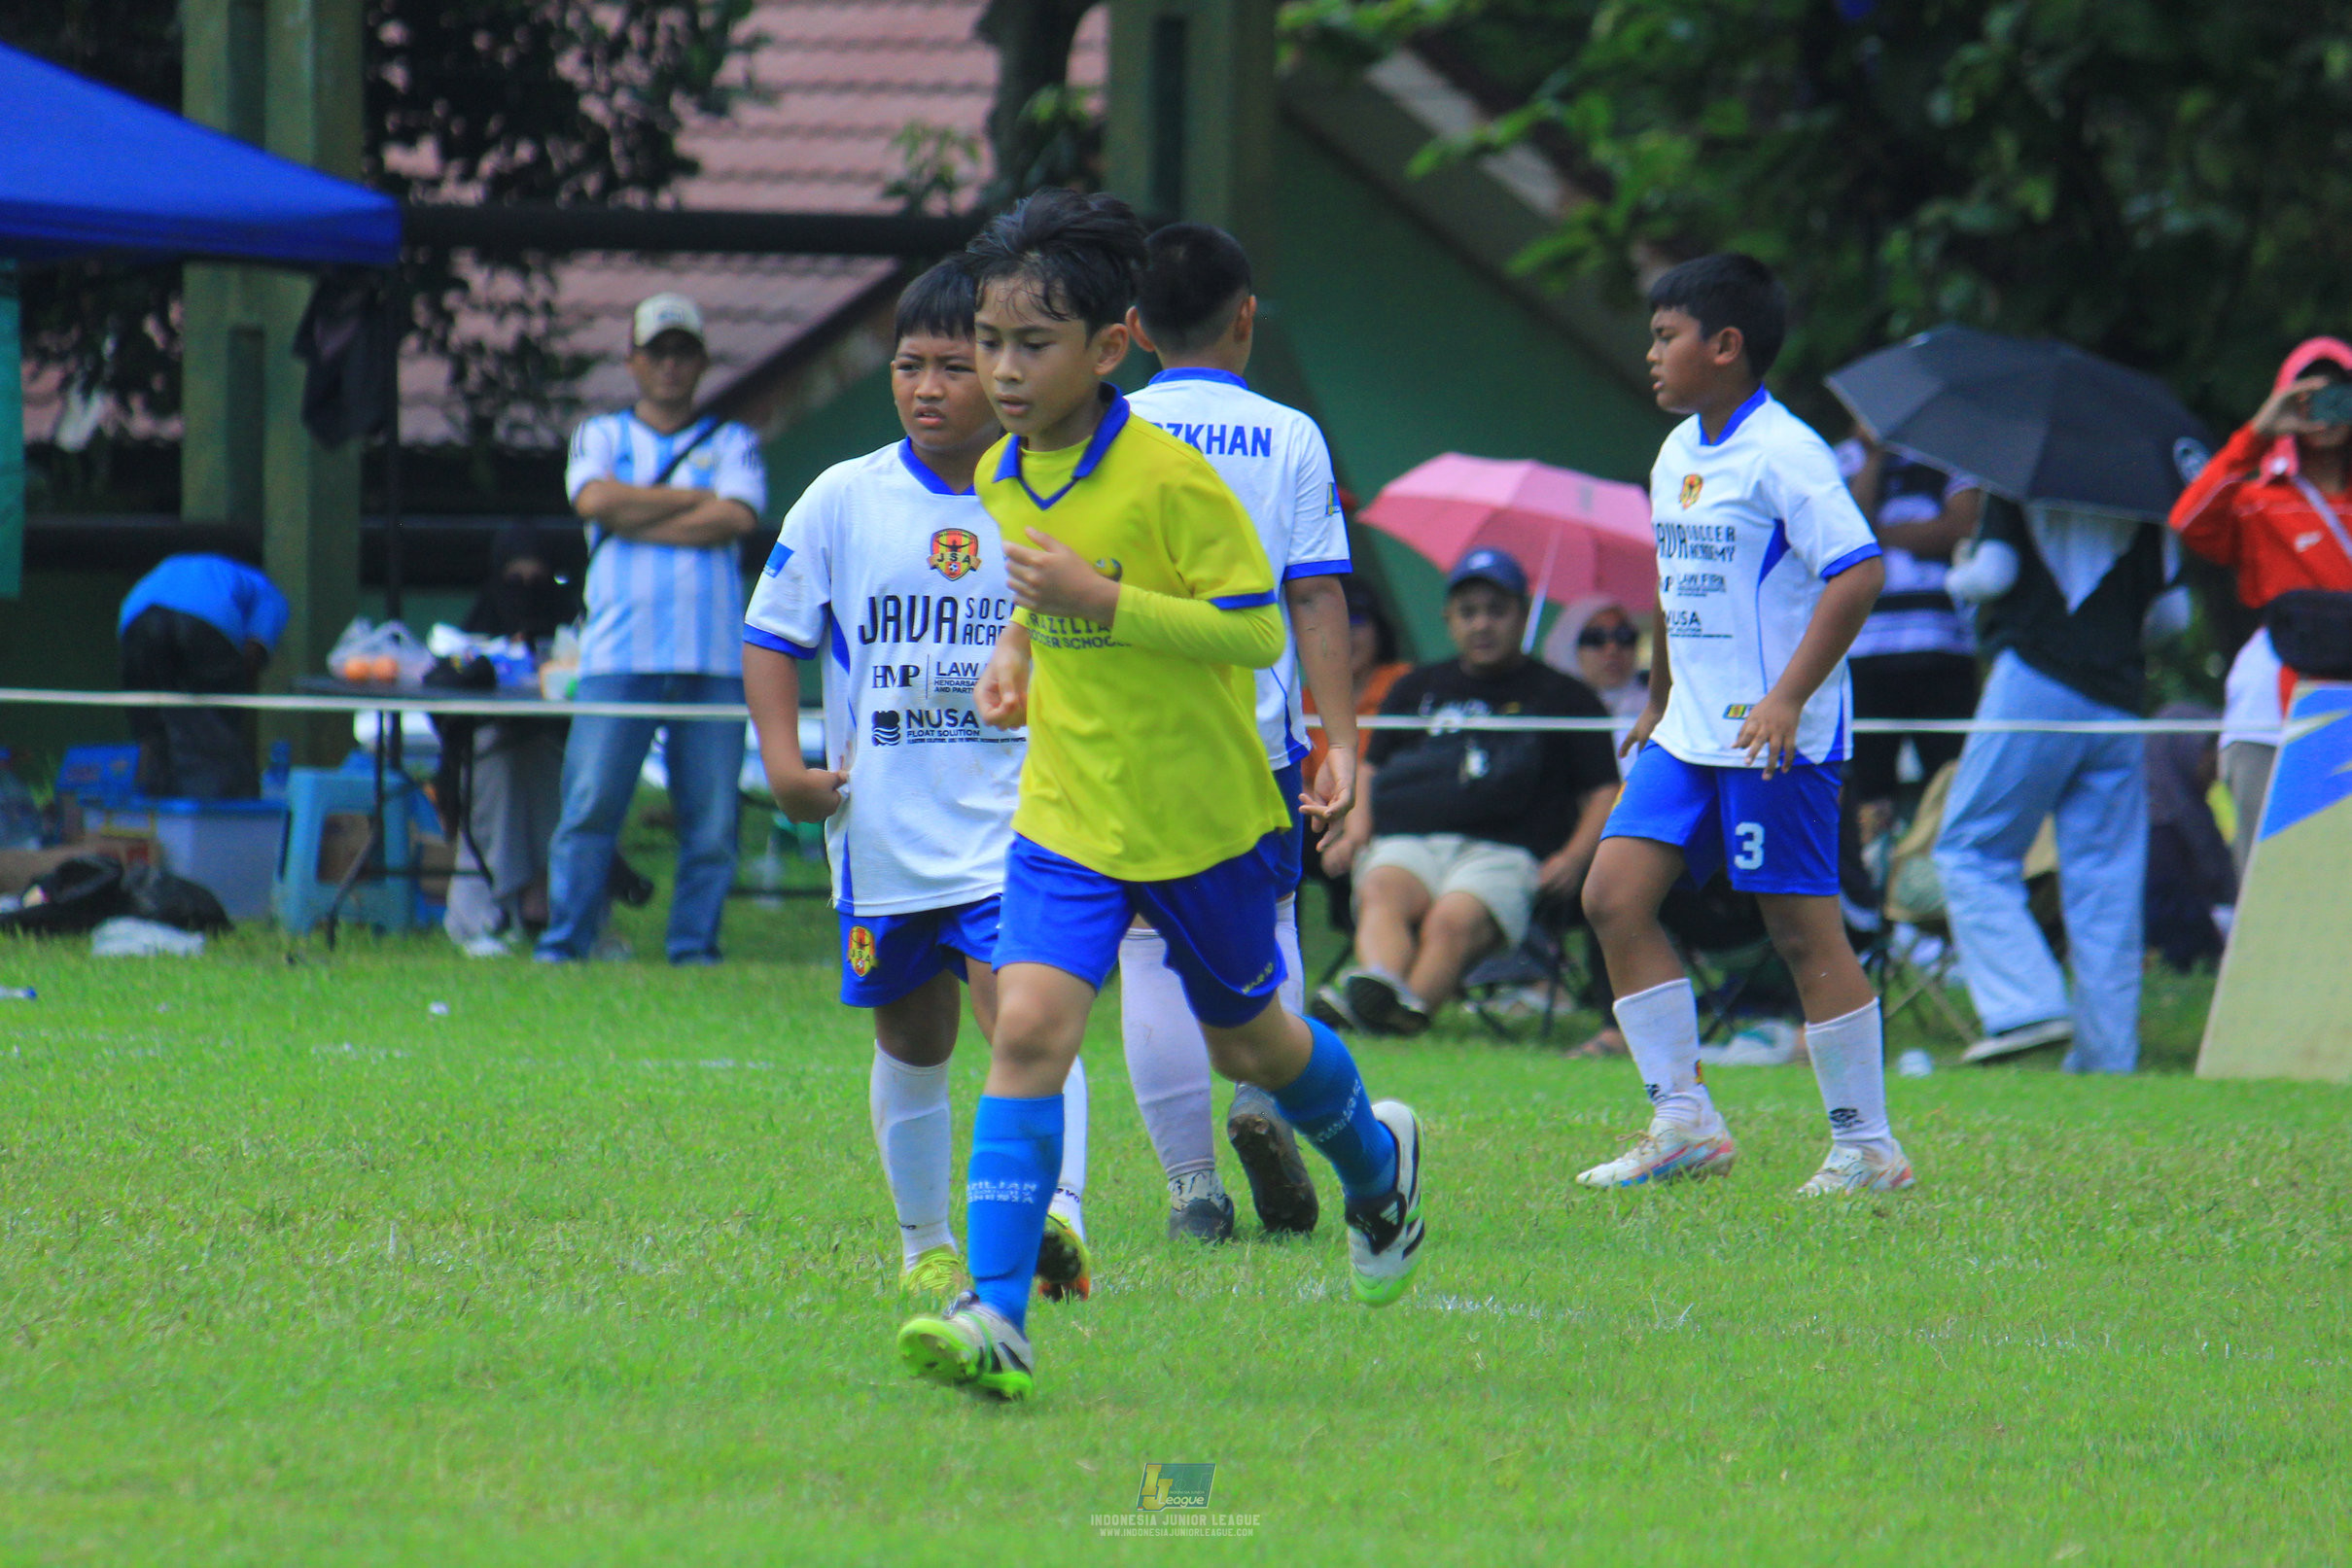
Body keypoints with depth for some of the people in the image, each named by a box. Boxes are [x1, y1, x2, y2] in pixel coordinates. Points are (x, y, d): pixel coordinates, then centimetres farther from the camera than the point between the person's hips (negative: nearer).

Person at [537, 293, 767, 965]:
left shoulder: (732, 443, 16)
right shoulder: (601, 435, 17)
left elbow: (738, 518, -3)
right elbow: (595, 499, -4)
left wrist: (632, 521, -3)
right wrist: (696, 499, 0)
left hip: (713, 658, 1)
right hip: (618, 655, -1)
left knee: (712, 815, -3)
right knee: (590, 803, -9)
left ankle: (695, 946, 5)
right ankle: (562, 943, -6)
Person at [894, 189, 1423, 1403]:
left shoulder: (1168, 480, -21)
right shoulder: (1000, 479, 1)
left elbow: (1259, 629, -20)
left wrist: (1101, 602, -28)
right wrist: (1016, 649, 1)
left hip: (1202, 814, -4)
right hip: (1067, 812, 4)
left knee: (1244, 1039, 17)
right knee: (1028, 1028, -17)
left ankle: (1376, 1162, 51)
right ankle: (995, 1315, -23)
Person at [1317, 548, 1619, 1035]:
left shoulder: (1563, 697, 21)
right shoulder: (1417, 689, 32)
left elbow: (1604, 792, 15)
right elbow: (1371, 770, 33)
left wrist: (1574, 857, -4)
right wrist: (1356, 828, 11)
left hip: (1503, 851, -3)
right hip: (1407, 843, 3)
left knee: (1454, 919, -37)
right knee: (1381, 892, -35)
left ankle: (1406, 1010, -61)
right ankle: (1381, 984, -64)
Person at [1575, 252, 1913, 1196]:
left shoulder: (1782, 455, -14)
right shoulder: (1677, 455, 14)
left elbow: (1857, 573, -21)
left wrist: (1788, 697, -25)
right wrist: (1658, 698, 31)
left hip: (1774, 739, -9)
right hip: (1690, 732, 9)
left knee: (1802, 928, -5)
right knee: (1614, 895, -1)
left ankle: (1866, 1146, 4)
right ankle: (1684, 1122, 3)